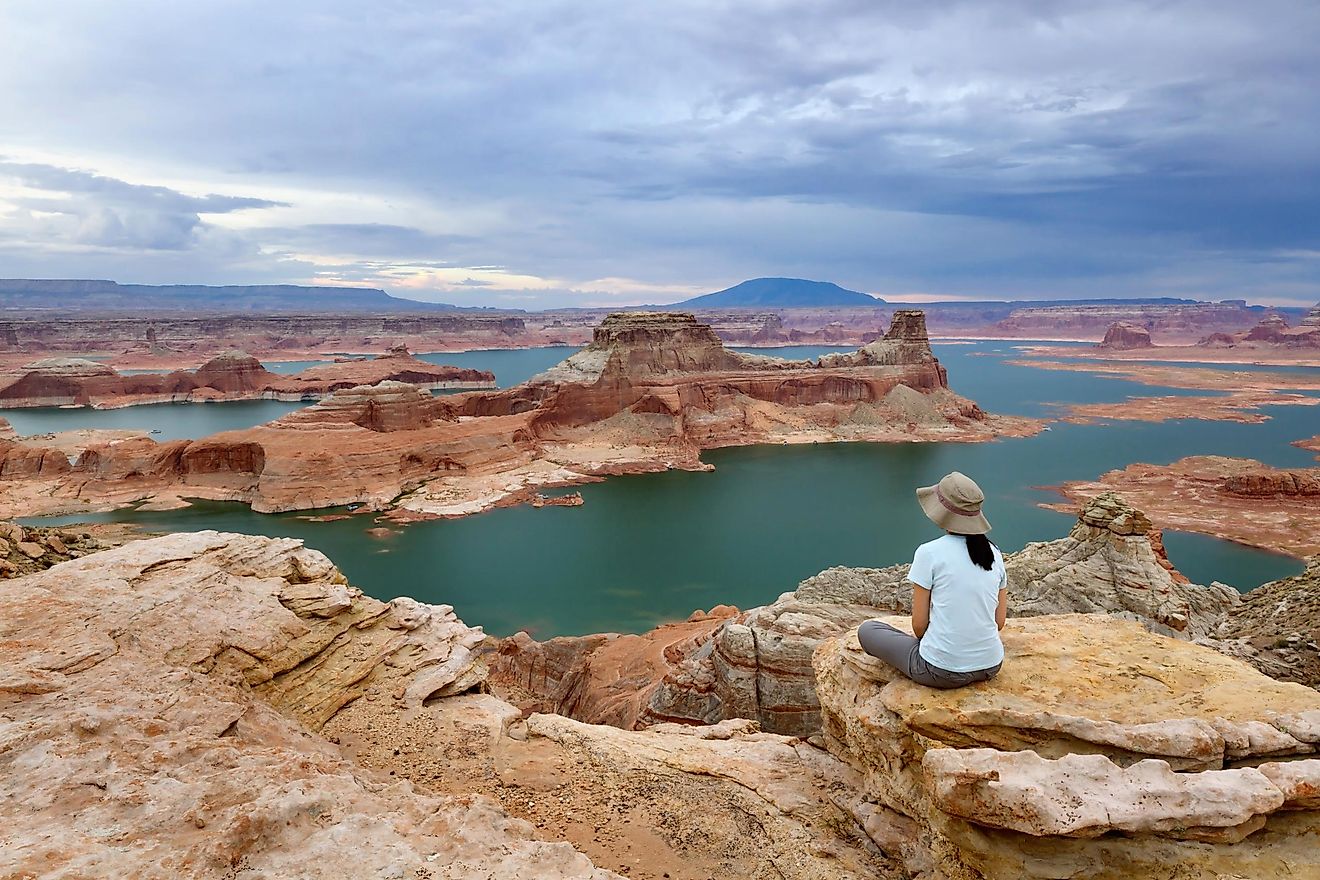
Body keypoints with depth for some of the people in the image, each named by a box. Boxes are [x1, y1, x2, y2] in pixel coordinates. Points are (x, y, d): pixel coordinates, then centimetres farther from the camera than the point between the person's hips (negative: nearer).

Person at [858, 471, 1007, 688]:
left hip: (942, 671, -6)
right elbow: (999, 622, 6)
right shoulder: (994, 554, 1)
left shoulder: (929, 553, -15)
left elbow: (919, 624, -9)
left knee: (867, 630, 16)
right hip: (990, 668, 7)